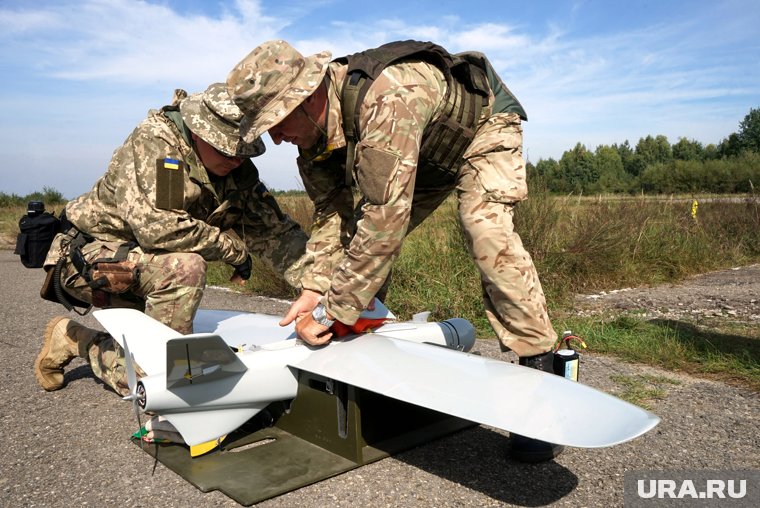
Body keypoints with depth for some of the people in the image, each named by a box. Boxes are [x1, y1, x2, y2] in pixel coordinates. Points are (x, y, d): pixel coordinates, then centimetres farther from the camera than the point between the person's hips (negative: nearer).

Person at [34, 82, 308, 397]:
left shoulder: (238, 171, -4)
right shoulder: (152, 141, -23)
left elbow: (275, 230, -7)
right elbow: (155, 227, -34)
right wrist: (235, 247, -24)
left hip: (144, 267, 7)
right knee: (185, 268, -33)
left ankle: (74, 339, 27)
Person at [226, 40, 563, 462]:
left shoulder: (385, 101, -44)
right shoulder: (313, 131, -17)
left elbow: (385, 221, -46)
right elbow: (331, 212, -10)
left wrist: (331, 311, -39)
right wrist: (313, 289, -22)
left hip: (483, 126, -7)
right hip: (423, 155, 7)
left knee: (488, 233, -29)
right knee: (367, 238, -4)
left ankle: (539, 372, -18)